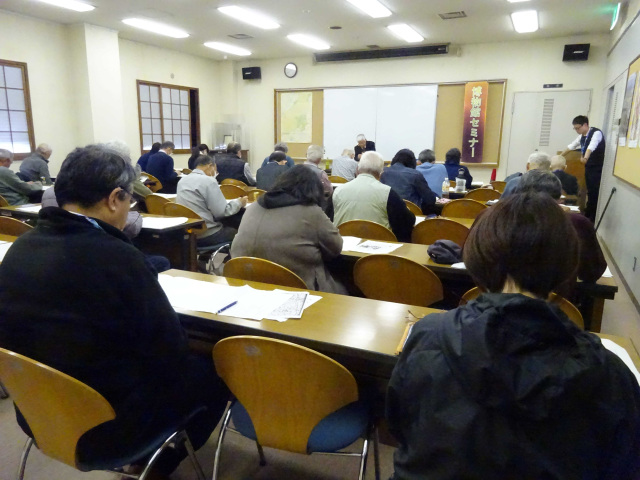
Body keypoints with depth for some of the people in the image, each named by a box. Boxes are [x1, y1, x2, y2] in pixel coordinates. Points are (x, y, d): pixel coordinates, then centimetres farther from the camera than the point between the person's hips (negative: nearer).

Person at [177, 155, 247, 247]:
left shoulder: (182, 181, 10)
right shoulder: (208, 181, -13)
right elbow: (221, 212, -15)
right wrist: (239, 203, 2)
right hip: (206, 236, -8)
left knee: (227, 226, 24)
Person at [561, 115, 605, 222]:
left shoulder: (596, 133, -18)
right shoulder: (582, 136, 7)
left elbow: (592, 146, -38)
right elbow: (572, 145, 22)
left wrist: (585, 158, -55)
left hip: (597, 168, -8)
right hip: (588, 166, 8)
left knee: (595, 192, -5)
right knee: (590, 191, 15)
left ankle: (593, 218, 1)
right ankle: (588, 214, 25)